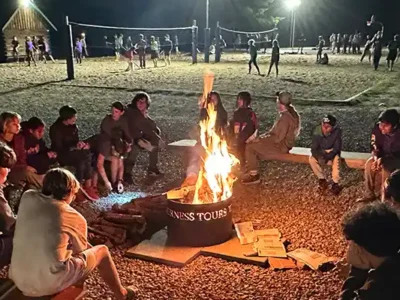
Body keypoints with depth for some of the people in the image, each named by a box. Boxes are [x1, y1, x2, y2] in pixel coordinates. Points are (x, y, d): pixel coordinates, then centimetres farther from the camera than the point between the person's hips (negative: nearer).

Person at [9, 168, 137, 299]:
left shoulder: (27, 197, 4)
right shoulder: (75, 217, -5)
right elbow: (81, 249, 13)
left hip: (18, 280, 6)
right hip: (50, 283, -5)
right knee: (102, 250, 17)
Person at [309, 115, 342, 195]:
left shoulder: (337, 131, -25)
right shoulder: (317, 131, -21)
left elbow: (337, 148, -23)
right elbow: (314, 148, -18)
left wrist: (327, 157, -37)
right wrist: (319, 157, -38)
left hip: (332, 152, -2)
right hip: (321, 152, 2)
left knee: (336, 159, -33)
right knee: (312, 159, -25)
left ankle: (335, 183, -20)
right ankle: (322, 179, -9)